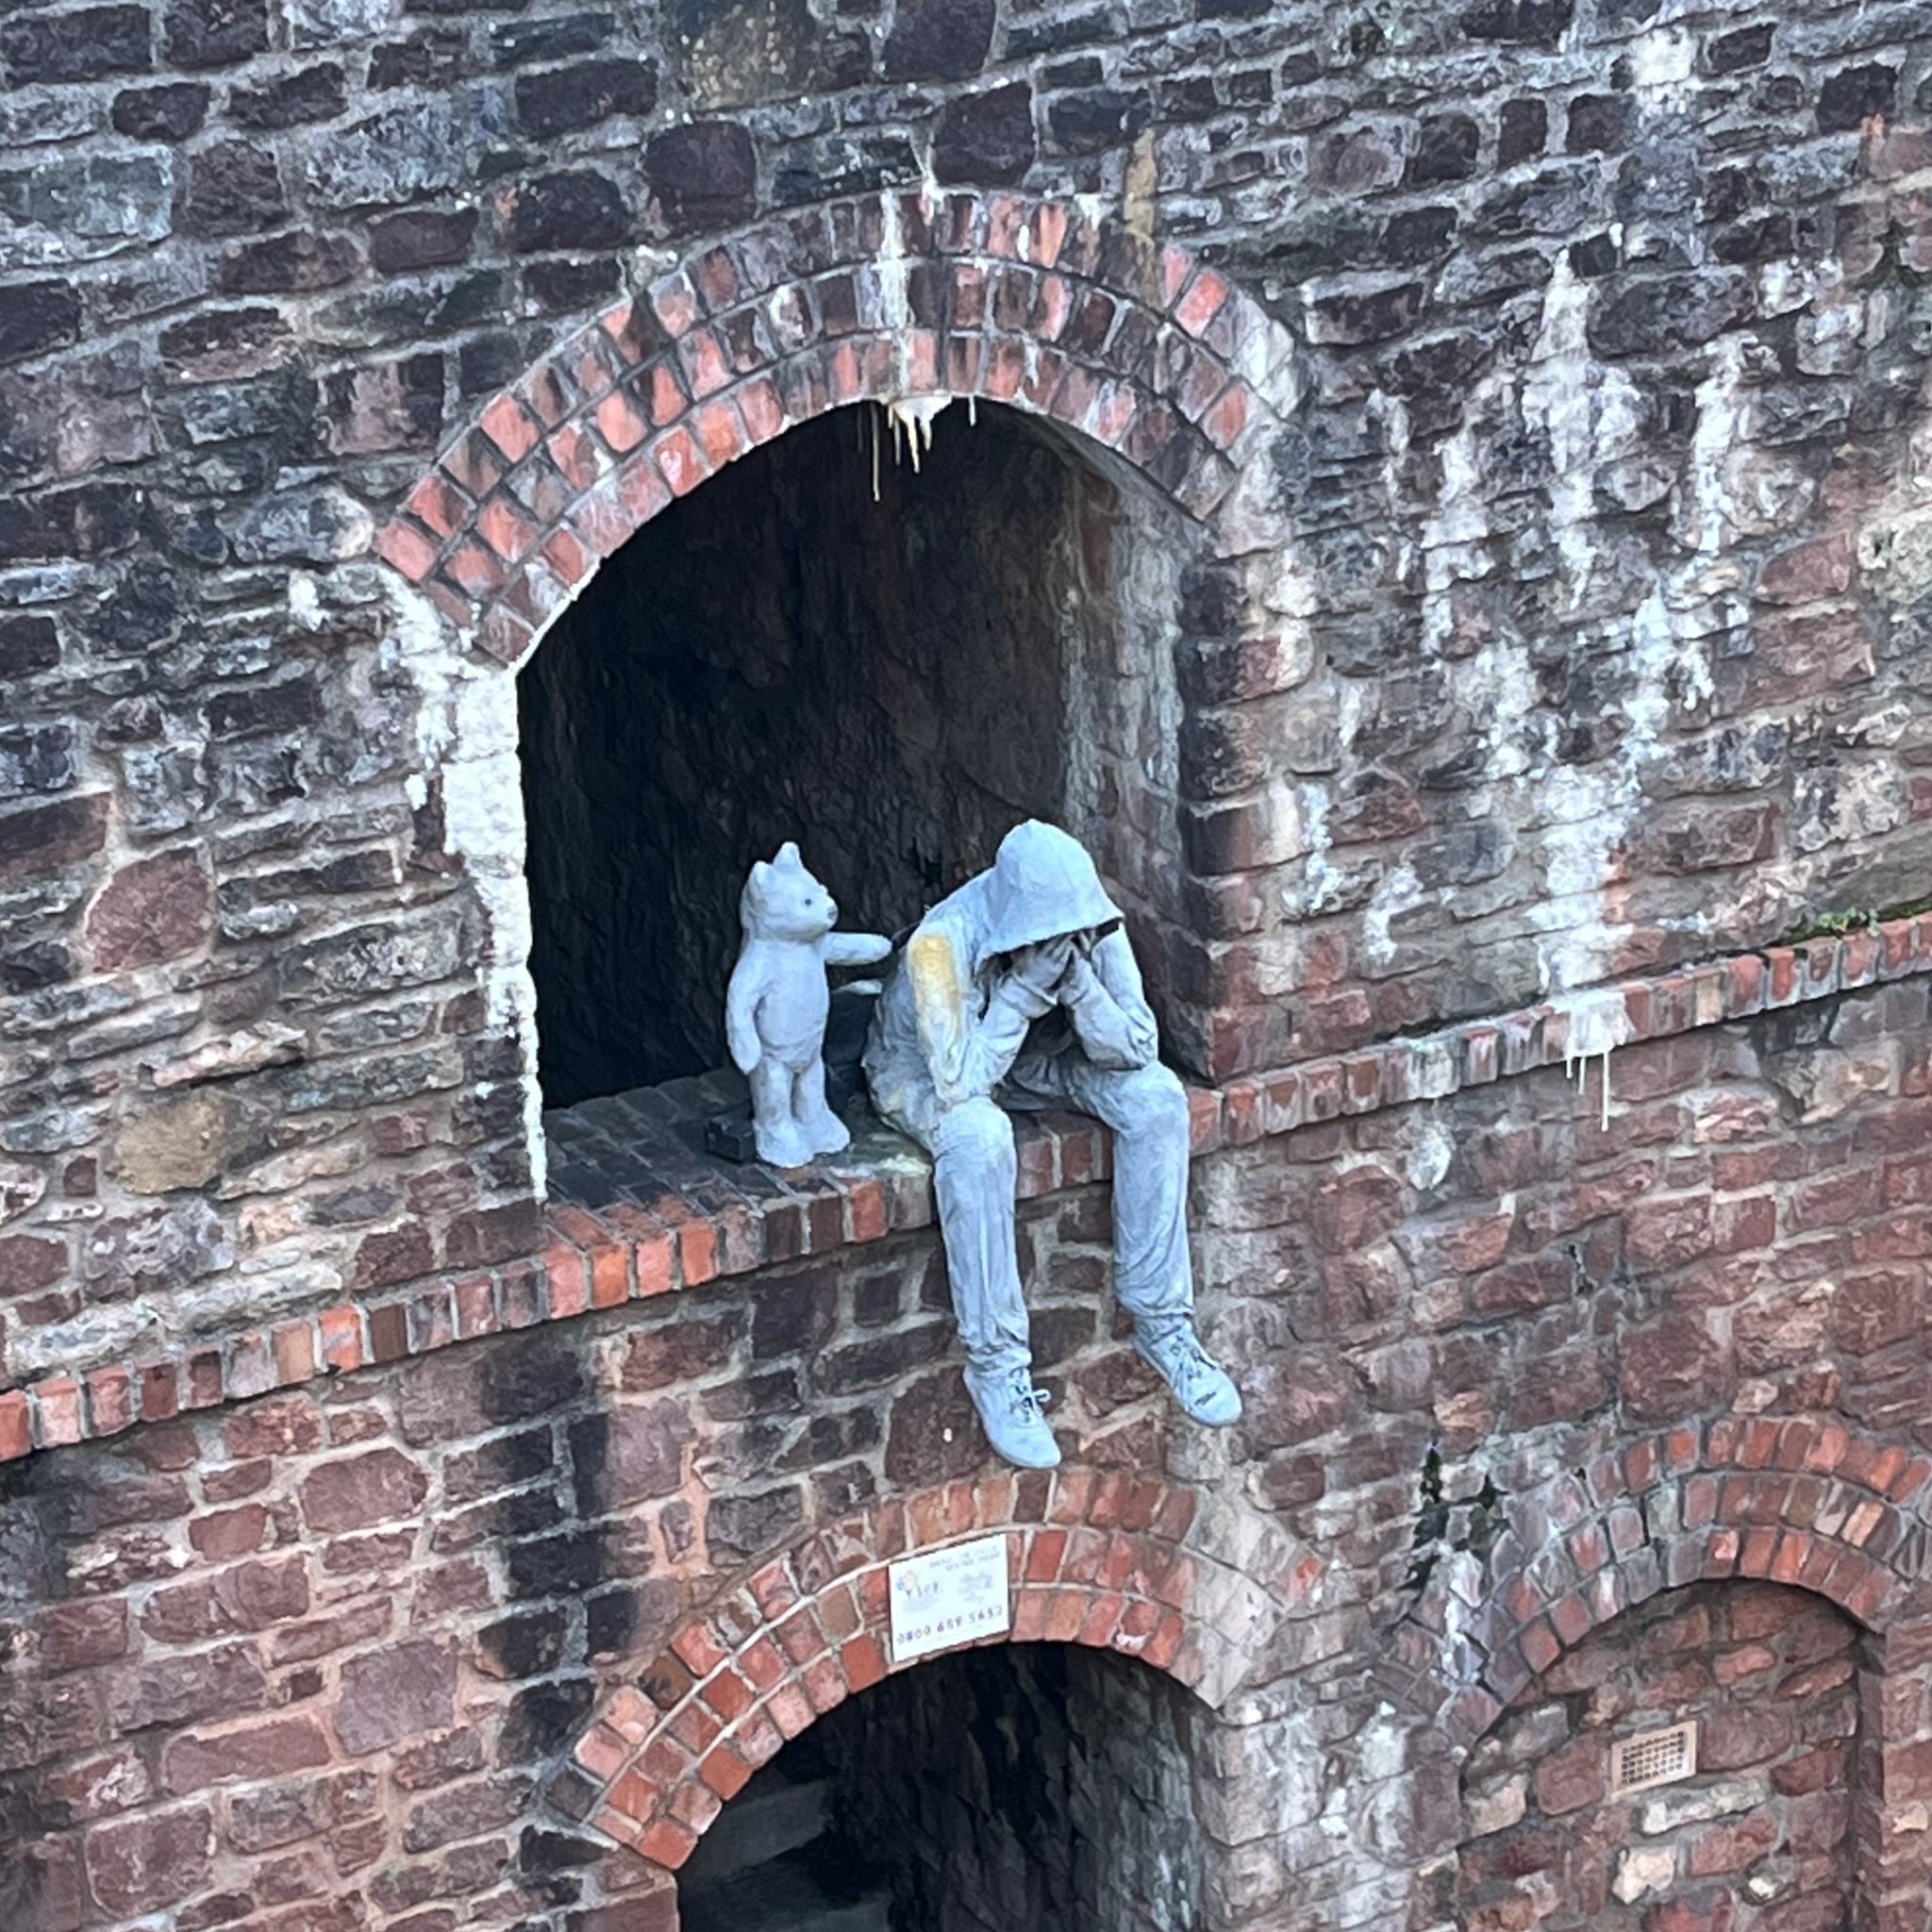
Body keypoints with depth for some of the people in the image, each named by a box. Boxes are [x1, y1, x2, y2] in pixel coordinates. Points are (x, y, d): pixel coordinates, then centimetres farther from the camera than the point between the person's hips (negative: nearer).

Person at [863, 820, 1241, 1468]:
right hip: (927, 1071, -5)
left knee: (1156, 1097, -20)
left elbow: (1135, 1049, -20)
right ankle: (996, 1365, -26)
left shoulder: (1090, 925, -22)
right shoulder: (941, 944, -36)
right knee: (977, 1136, -39)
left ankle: (1160, 1322, -10)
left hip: (1037, 1056, 5)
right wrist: (1024, 988, -42)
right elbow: (959, 1082, -38)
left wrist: (1080, 983, -37)